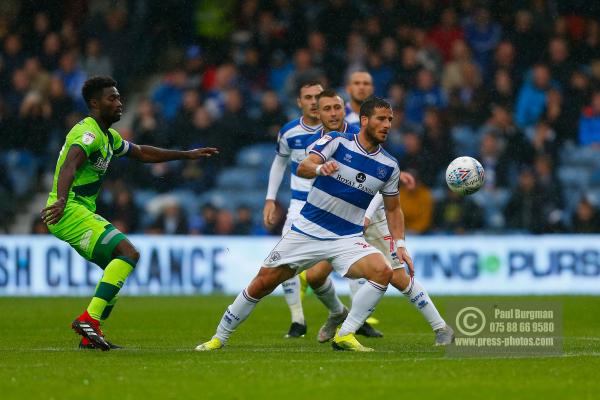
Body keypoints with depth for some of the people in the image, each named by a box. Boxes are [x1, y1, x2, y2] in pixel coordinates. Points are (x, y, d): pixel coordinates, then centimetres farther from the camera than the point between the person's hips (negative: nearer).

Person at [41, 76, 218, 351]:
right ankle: (89, 319, -27)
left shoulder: (108, 137, 19)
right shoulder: (88, 133, -14)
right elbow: (69, 167, -32)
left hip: (81, 213, 11)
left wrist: (187, 155, 35)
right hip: (70, 212, -11)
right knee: (128, 254, -20)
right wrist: (61, 201, -50)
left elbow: (142, 153, 33)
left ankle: (90, 336, 11)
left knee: (118, 266, 14)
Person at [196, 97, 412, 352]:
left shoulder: (389, 166, 1)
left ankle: (344, 336, -16)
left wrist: (399, 244, 2)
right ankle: (219, 337, 18)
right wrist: (320, 168, -43)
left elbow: (393, 208, 14)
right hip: (307, 232, -2)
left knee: (382, 272, -25)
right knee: (262, 284, -1)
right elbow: (302, 168, -22)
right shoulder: (336, 141, -8)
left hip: (347, 239, 2)